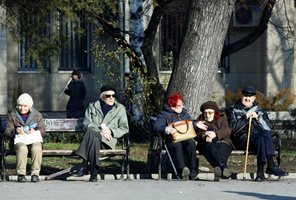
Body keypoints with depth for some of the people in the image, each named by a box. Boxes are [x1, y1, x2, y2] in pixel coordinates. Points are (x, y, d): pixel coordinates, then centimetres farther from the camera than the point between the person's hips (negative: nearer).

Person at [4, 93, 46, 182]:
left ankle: (35, 173, -29)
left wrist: (35, 131, -14)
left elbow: (42, 130, 9)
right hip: (20, 140, -1)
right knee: (22, 148, -38)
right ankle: (21, 174, -32)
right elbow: (7, 132, 7)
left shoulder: (37, 115, 13)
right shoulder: (12, 115, 11)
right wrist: (15, 131, -17)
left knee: (36, 148, -36)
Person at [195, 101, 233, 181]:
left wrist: (216, 134, -20)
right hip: (207, 144, 0)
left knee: (221, 147, -38)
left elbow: (227, 131, 1)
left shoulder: (222, 118, 21)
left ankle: (218, 168, -63)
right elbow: (195, 135, 6)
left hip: (222, 142, 0)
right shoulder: (199, 121, 24)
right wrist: (204, 136, -18)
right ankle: (223, 167, -60)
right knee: (210, 147, -38)